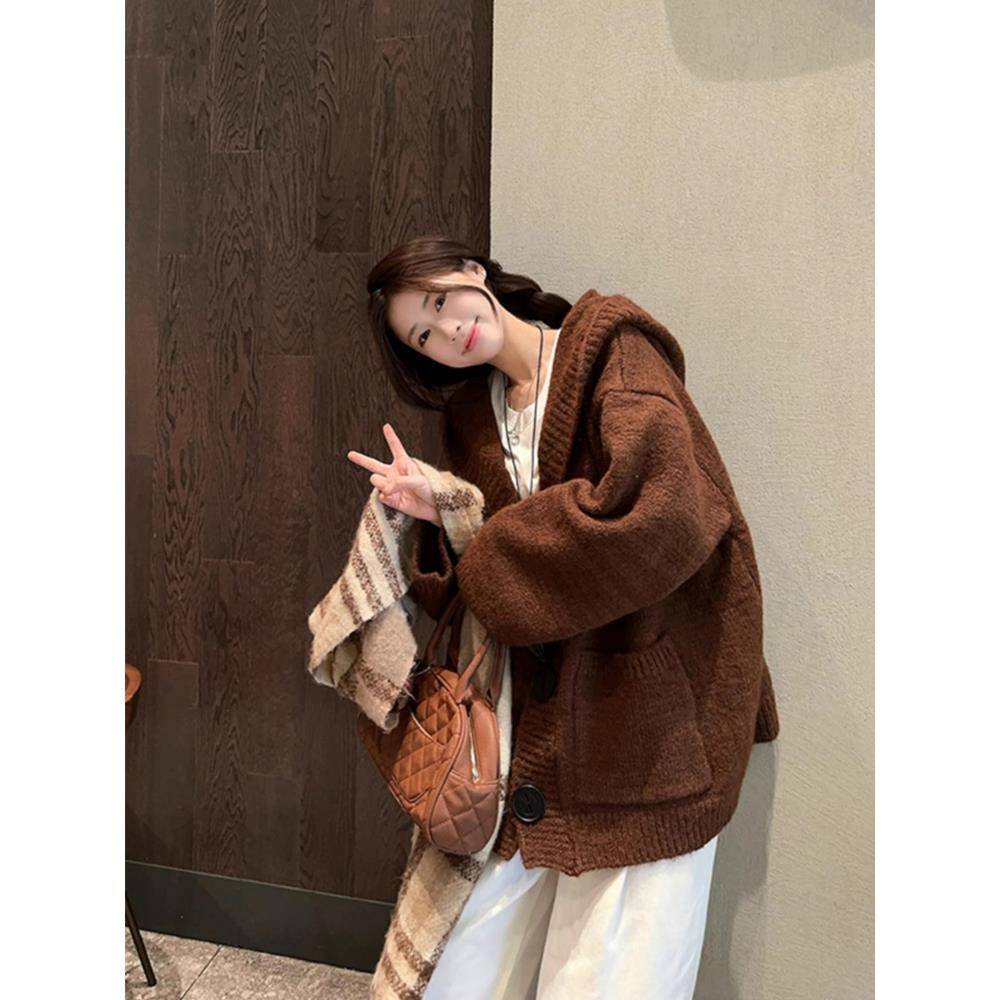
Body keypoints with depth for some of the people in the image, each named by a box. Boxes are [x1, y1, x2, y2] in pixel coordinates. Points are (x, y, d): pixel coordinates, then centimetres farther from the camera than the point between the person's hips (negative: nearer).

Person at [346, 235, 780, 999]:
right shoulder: (474, 415, 13)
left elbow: (658, 510, -23)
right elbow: (476, 583, 12)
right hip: (542, 721, 6)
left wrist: (491, 552, -11)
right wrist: (437, 514, -9)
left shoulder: (616, 353, -5)